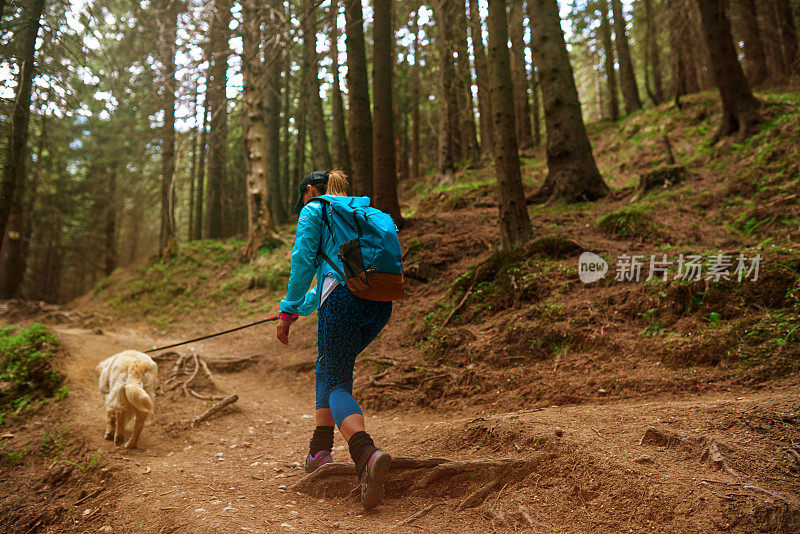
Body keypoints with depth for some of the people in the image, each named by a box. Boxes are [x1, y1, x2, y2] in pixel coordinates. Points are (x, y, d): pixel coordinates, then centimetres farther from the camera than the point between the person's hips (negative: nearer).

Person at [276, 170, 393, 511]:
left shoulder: (314, 211, 11)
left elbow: (303, 262, -1)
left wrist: (288, 312, 5)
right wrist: (301, 307, 40)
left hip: (344, 300, -7)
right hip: (380, 302, 7)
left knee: (337, 384, -3)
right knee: (328, 366, 24)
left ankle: (366, 454, -28)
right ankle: (320, 449, 25)